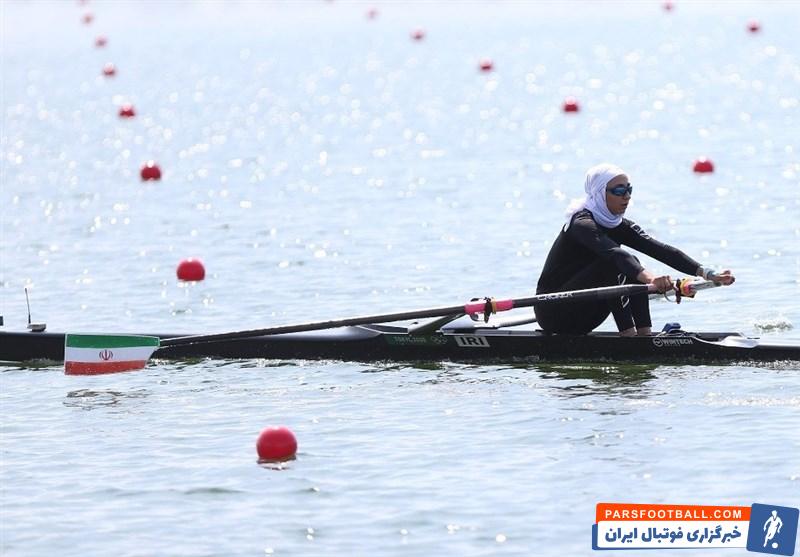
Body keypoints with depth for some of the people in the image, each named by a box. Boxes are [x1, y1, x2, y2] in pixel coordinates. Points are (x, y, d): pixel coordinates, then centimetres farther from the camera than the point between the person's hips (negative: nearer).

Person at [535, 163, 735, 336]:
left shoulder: (619, 226, 5)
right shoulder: (582, 224, -20)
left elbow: (660, 250, -7)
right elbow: (614, 253, -39)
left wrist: (707, 274, -18)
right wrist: (650, 278, -55)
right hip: (552, 312, -8)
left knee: (633, 269, -7)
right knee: (616, 265, -24)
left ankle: (645, 335, -14)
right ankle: (629, 336, -27)